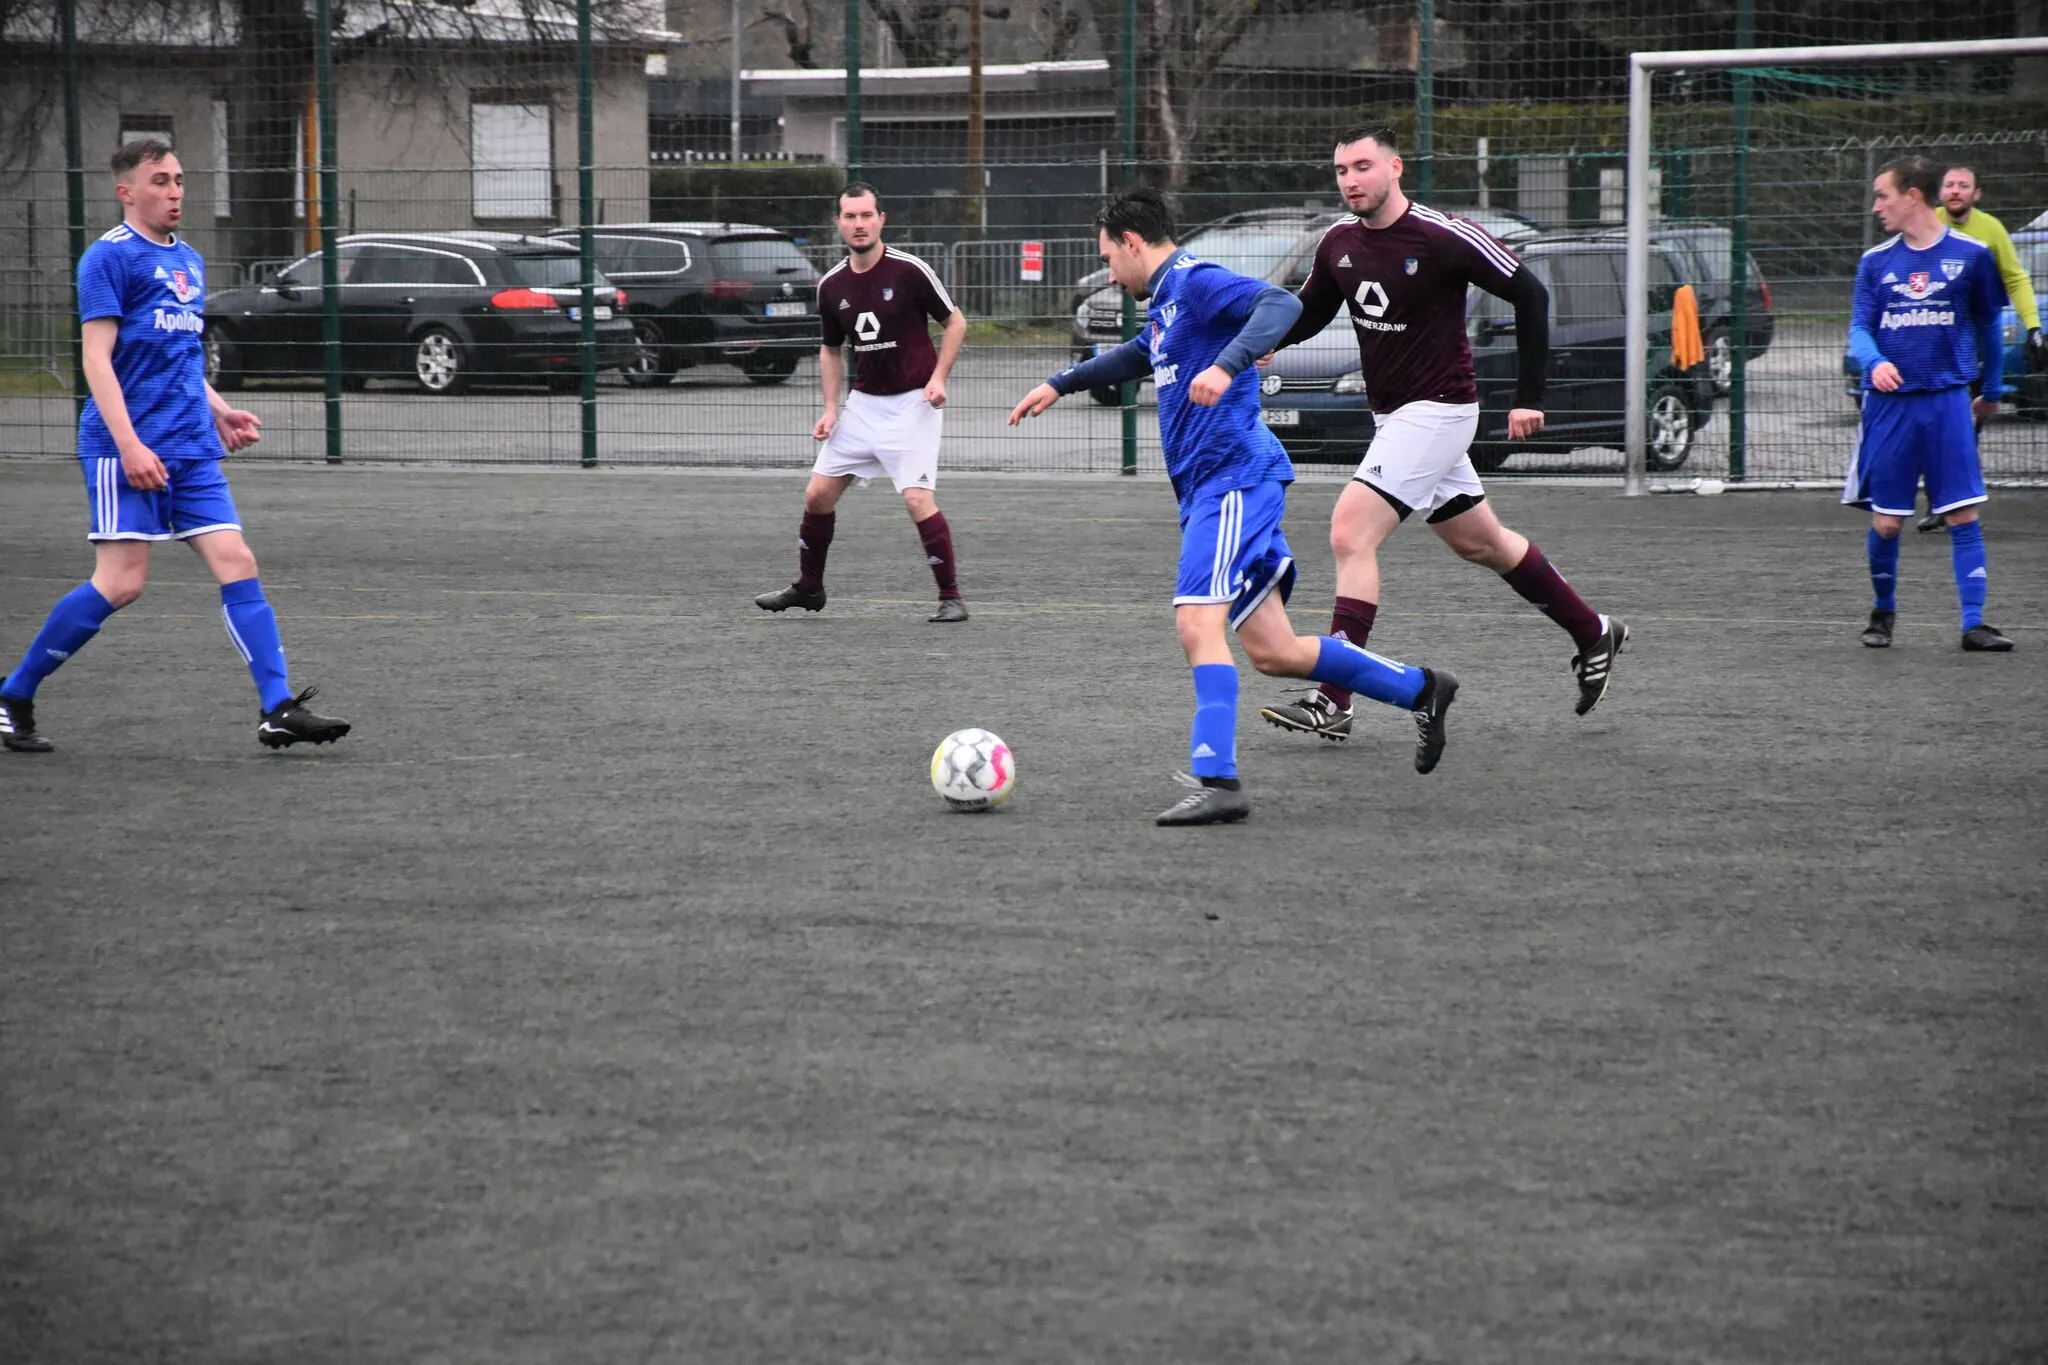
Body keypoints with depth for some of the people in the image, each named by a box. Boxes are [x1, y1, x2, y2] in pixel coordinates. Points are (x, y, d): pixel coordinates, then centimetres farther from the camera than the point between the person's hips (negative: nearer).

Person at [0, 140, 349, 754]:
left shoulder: (189, 260, 17)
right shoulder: (110, 256, -7)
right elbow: (97, 359, -12)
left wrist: (219, 412, 16)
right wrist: (129, 445, -21)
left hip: (191, 450, 7)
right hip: (126, 448, -7)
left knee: (237, 563, -3)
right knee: (121, 582, -9)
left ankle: (279, 709, -6)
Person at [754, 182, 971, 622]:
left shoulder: (910, 271, -13)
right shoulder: (831, 286, 2)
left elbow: (956, 322, -4)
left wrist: (938, 378, -15)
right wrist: (830, 408, 6)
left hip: (911, 402, -5)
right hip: (863, 401, 6)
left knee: (918, 499, -18)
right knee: (818, 494, 6)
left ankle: (951, 597, -8)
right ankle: (808, 587, 25)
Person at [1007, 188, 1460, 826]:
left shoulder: (1194, 281, -8)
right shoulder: (1165, 304, 22)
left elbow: (1280, 303, -26)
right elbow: (1136, 355, 44)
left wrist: (1226, 365, -39)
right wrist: (1060, 384, 48)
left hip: (1233, 477, -10)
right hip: (1210, 487, 10)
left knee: (1198, 623, -21)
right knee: (1273, 651, 8)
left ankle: (1216, 780, -28)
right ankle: (1419, 689, 20)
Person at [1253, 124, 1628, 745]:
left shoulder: (1444, 237, -19)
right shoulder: (1339, 242, 1)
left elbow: (1529, 295, -11)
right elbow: (1308, 314, 14)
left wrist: (1529, 396, -11)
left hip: (1437, 410, -8)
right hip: (1392, 415, 8)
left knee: (1350, 532, -18)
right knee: (1481, 543, 19)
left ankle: (1334, 701, -19)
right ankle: (1593, 633, 37)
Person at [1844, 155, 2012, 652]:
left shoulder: (1971, 255, 1)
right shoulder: (1875, 261, 7)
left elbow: (1987, 325, 12)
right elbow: (1860, 328, 4)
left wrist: (1990, 391, 18)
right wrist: (1874, 363, -18)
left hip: (1948, 401, -2)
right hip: (1889, 402, 2)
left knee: (1963, 515, -6)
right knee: (1885, 522, 2)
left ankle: (1973, 623, -4)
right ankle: (1883, 611, 23)